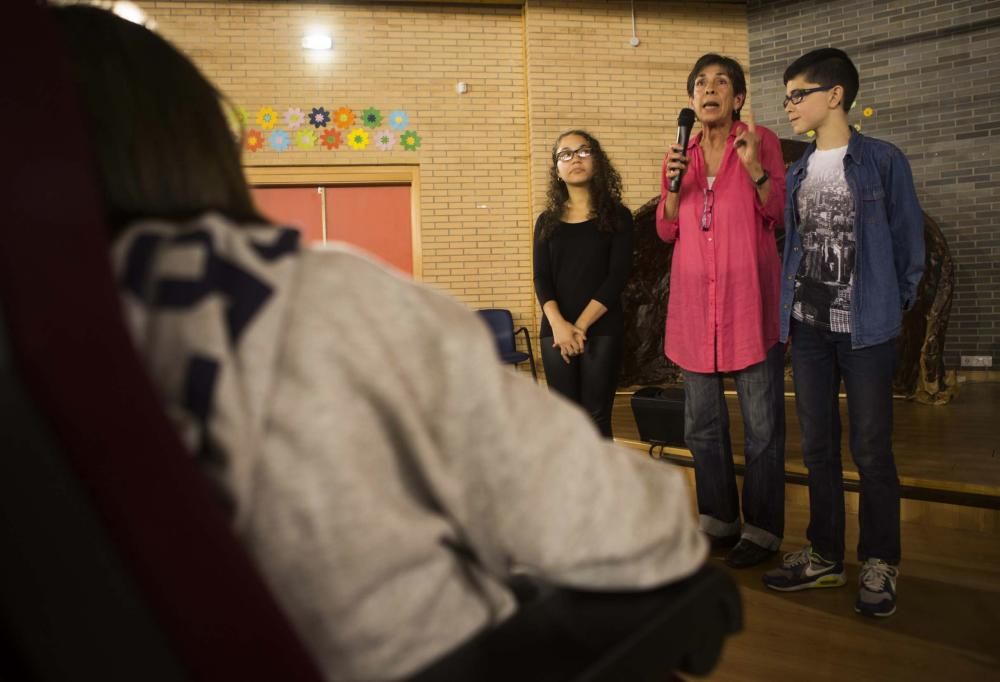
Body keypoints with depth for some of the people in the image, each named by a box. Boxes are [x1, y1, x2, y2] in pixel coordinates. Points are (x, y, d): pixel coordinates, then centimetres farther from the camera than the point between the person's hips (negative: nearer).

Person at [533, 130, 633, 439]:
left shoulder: (617, 216, 2)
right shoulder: (547, 221, 10)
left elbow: (618, 276, -6)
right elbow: (542, 278, 2)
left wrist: (581, 325, -14)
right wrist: (558, 324, -15)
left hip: (602, 330, -2)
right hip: (555, 331, 2)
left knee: (596, 417, -1)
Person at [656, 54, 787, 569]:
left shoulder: (761, 141, 1)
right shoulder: (681, 153, 12)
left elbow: (779, 214, -2)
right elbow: (666, 230, 10)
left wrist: (755, 167, -17)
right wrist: (673, 185, -7)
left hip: (748, 300, -4)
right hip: (694, 303, 5)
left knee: (762, 425, 1)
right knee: (701, 424, 12)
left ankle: (761, 528, 12)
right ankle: (719, 519, 26)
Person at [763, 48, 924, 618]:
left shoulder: (883, 162, -5)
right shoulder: (797, 173, 10)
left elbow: (909, 243, -2)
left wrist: (891, 306, 0)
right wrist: (791, 305, 6)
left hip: (865, 329, -5)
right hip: (808, 328, 5)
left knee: (871, 451, 2)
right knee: (818, 447, 11)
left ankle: (881, 564, 17)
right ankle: (825, 556, 23)